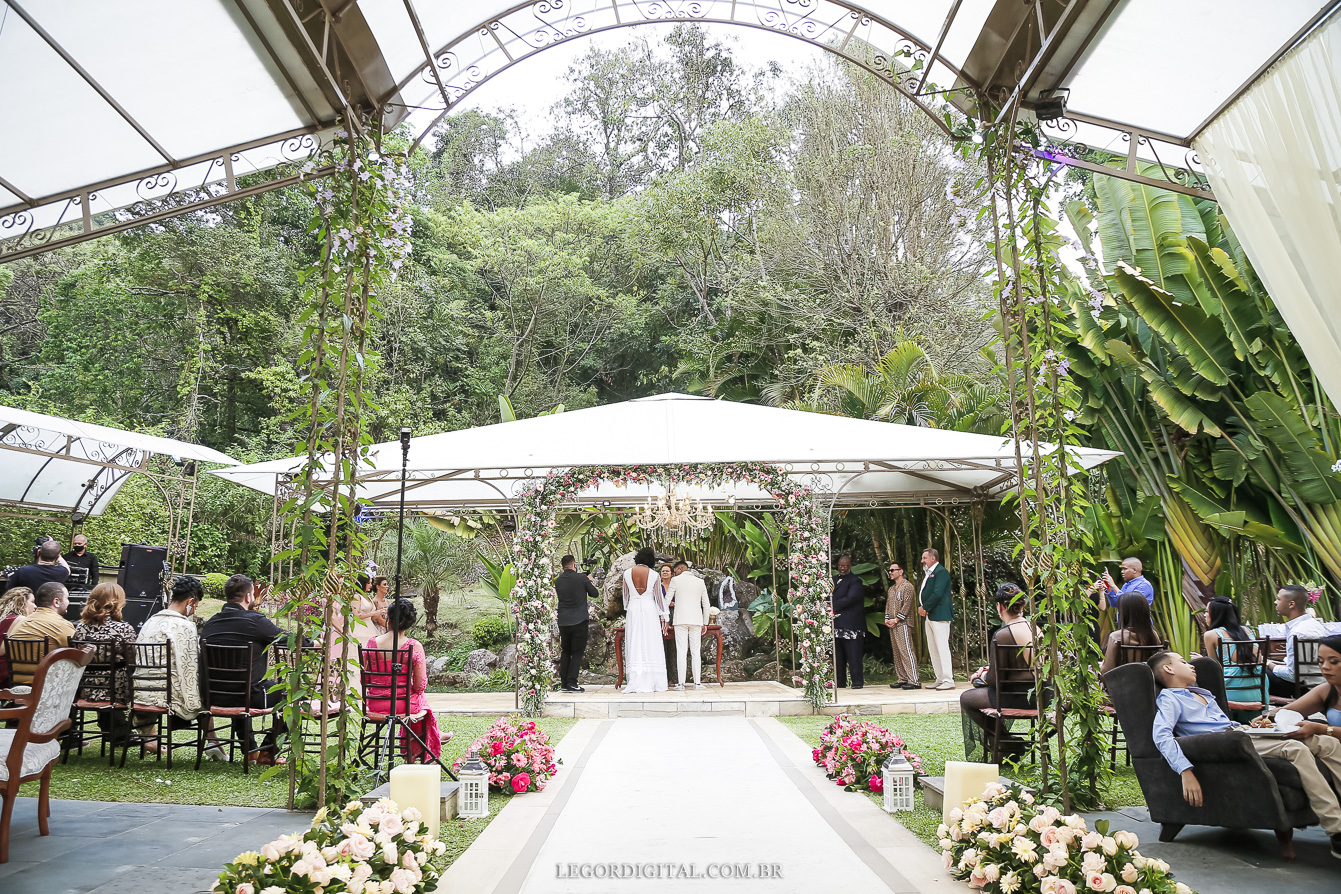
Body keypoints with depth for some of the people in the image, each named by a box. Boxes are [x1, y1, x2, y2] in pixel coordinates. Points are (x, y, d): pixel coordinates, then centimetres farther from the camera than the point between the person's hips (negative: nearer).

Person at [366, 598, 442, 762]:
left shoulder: (371, 643, -8)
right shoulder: (414, 646, -17)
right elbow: (420, 686, -12)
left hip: (374, 705, 4)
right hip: (403, 704, -3)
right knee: (421, 699, 32)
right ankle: (414, 751, 51)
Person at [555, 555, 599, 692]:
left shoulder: (558, 580, 3)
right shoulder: (581, 578, -10)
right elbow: (595, 594, -2)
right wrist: (590, 581, 16)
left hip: (563, 622, 4)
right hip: (579, 621, -4)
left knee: (565, 651, 15)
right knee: (577, 652, 2)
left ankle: (564, 683, 15)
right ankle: (572, 683, -3)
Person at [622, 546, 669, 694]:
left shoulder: (627, 573, -1)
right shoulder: (654, 575, -5)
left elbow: (626, 596, 9)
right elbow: (659, 598, 0)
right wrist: (664, 618, 7)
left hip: (633, 610, 1)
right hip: (650, 610, -1)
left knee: (635, 646, 3)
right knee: (652, 646, 4)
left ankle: (636, 683, 0)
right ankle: (653, 683, 5)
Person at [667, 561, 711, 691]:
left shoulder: (675, 580, 2)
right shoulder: (700, 581, 12)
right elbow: (706, 604, 12)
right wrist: (705, 623, 18)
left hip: (681, 620, -3)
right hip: (696, 620, 3)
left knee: (681, 651, -4)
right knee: (696, 651, 5)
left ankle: (681, 683, -7)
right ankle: (697, 682, 2)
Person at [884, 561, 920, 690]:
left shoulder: (907, 586, -5)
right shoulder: (891, 589, 20)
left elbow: (907, 606, -13)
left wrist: (896, 620, -14)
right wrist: (887, 619, 4)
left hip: (903, 624, -8)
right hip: (892, 625, 8)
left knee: (907, 651, -12)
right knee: (897, 653, 8)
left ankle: (914, 681, -11)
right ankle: (903, 679, 12)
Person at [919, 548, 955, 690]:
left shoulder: (941, 572, -10)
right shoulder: (928, 574, 20)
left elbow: (937, 593, -20)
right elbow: (922, 593, 19)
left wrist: (925, 608, -14)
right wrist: (921, 608, 1)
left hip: (939, 615, -10)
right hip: (929, 616, 10)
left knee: (942, 648, -9)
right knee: (933, 649, 11)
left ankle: (948, 680, -7)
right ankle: (940, 679, 17)